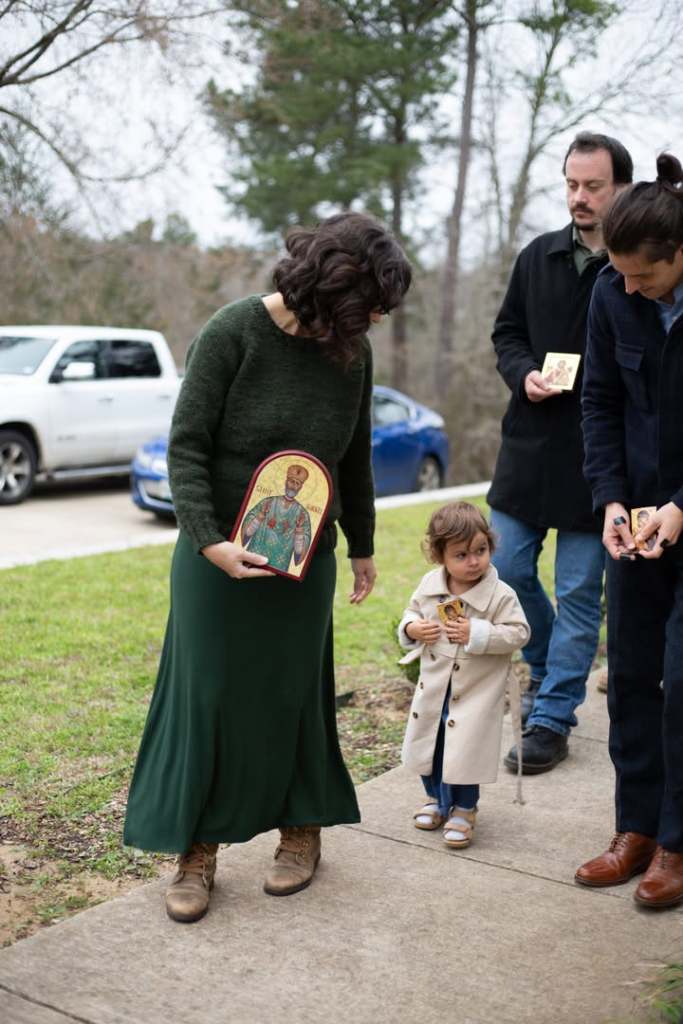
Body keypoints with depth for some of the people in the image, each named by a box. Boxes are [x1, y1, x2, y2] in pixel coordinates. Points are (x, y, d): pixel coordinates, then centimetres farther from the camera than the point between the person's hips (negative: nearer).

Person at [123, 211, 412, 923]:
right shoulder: (234, 333, -15)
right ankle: (197, 848, 17)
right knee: (205, 696, 2)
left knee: (294, 696, 10)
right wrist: (210, 543, -23)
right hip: (218, 554, -3)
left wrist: (361, 546, 18)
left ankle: (302, 831, 29)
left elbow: (354, 458, 12)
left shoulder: (352, 352, -1)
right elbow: (186, 446, -14)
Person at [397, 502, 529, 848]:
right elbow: (412, 611, 11)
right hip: (433, 687, 5)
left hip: (475, 693, -5)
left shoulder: (501, 595, -18)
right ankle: (436, 798, 40)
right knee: (430, 746, 17)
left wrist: (477, 634, -28)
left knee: (465, 752, -1)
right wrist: (412, 628, -11)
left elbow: (518, 633, -19)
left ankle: (463, 810, 21)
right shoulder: (430, 585, -5)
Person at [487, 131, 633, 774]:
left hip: (598, 459, -5)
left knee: (579, 593, 3)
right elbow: (506, 332, 14)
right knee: (506, 571, 10)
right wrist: (523, 376, -4)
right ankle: (547, 667, 36)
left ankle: (550, 719, 15)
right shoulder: (538, 257, 7)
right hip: (530, 448, 5)